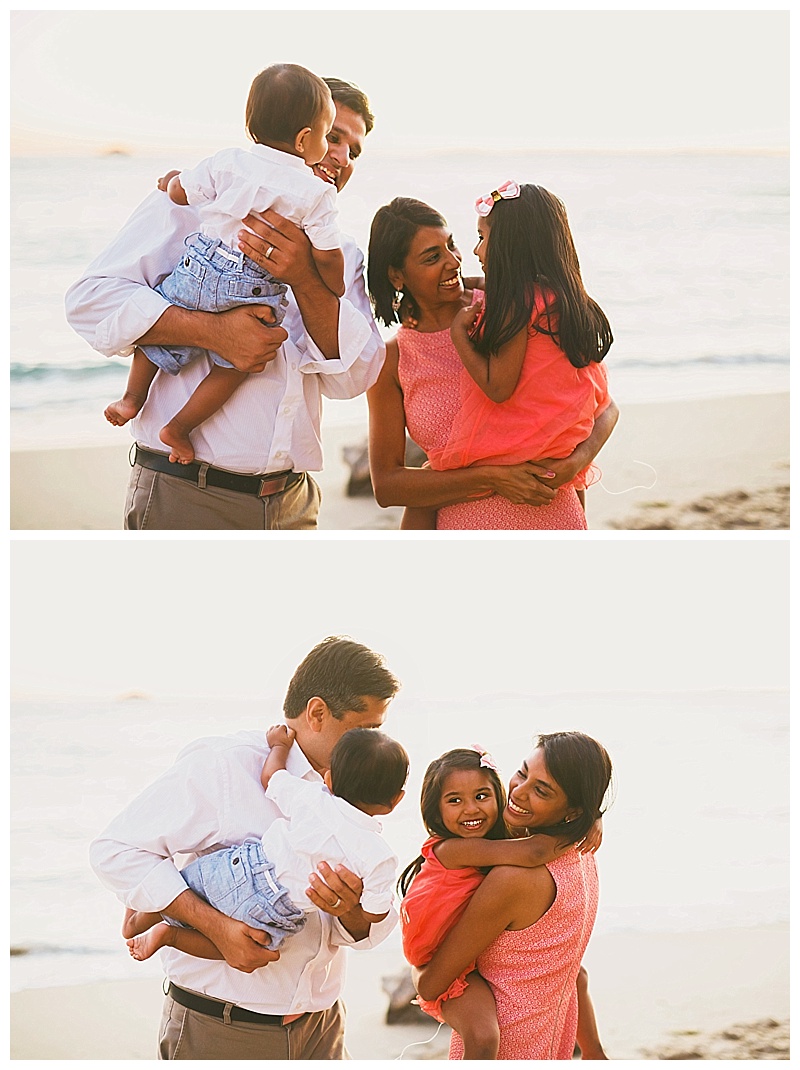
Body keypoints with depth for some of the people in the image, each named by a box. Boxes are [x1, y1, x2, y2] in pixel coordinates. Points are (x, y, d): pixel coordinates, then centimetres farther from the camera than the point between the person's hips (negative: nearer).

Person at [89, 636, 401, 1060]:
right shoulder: (223, 766, -12)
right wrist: (216, 925, -23)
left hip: (320, 1026, 6)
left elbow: (372, 931, 4)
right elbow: (116, 851, -16)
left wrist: (351, 909, -21)